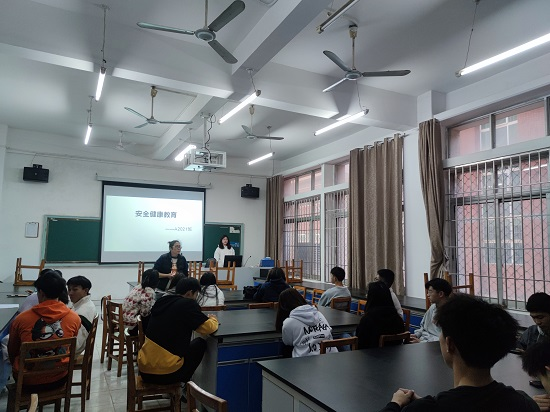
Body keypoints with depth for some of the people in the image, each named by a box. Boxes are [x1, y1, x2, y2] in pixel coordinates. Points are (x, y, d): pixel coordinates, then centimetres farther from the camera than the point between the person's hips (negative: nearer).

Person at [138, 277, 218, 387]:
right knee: (200, 344, 13)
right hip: (165, 373, -7)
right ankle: (182, 383, 20)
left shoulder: (162, 301, 7)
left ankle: (180, 382, 29)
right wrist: (213, 319, 11)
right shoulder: (187, 304, -13)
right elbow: (209, 328, -11)